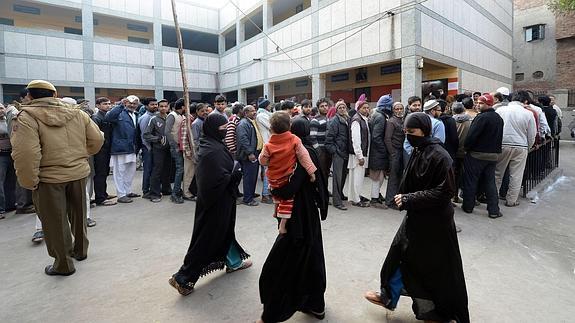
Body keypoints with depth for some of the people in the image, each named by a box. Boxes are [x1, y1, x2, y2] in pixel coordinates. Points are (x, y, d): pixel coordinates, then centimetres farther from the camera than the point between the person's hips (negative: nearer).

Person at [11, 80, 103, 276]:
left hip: (49, 178, -4)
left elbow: (26, 153, -22)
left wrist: (29, 182, -12)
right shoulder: (77, 113, 2)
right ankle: (80, 251, 39)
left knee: (55, 222, 11)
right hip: (78, 173, 4)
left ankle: (63, 264, 23)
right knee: (78, 215, 22)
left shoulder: (27, 117, -12)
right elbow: (97, 140, 4)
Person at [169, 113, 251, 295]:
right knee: (207, 239, 1)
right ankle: (183, 278, 12)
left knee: (225, 230, 24)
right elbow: (220, 179, -30)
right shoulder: (214, 151, -25)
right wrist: (236, 174, -15)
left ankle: (233, 261, 44)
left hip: (213, 198, 10)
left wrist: (233, 172, 0)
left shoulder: (211, 145, 5)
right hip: (217, 202, -10)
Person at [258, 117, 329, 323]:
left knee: (280, 266, 3)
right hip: (309, 216, 9)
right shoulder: (310, 153, 6)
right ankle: (316, 306, 38)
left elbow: (289, 190, -28)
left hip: (298, 219, -9)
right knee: (310, 260, 21)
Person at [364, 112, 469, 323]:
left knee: (437, 266, 9)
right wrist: (404, 197, 1)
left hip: (434, 221, -8)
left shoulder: (438, 156, -22)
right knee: (402, 252, 17)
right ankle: (389, 296, 36)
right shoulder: (418, 151, 3)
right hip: (416, 216, 8)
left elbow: (445, 192, -24)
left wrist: (410, 199, -25)